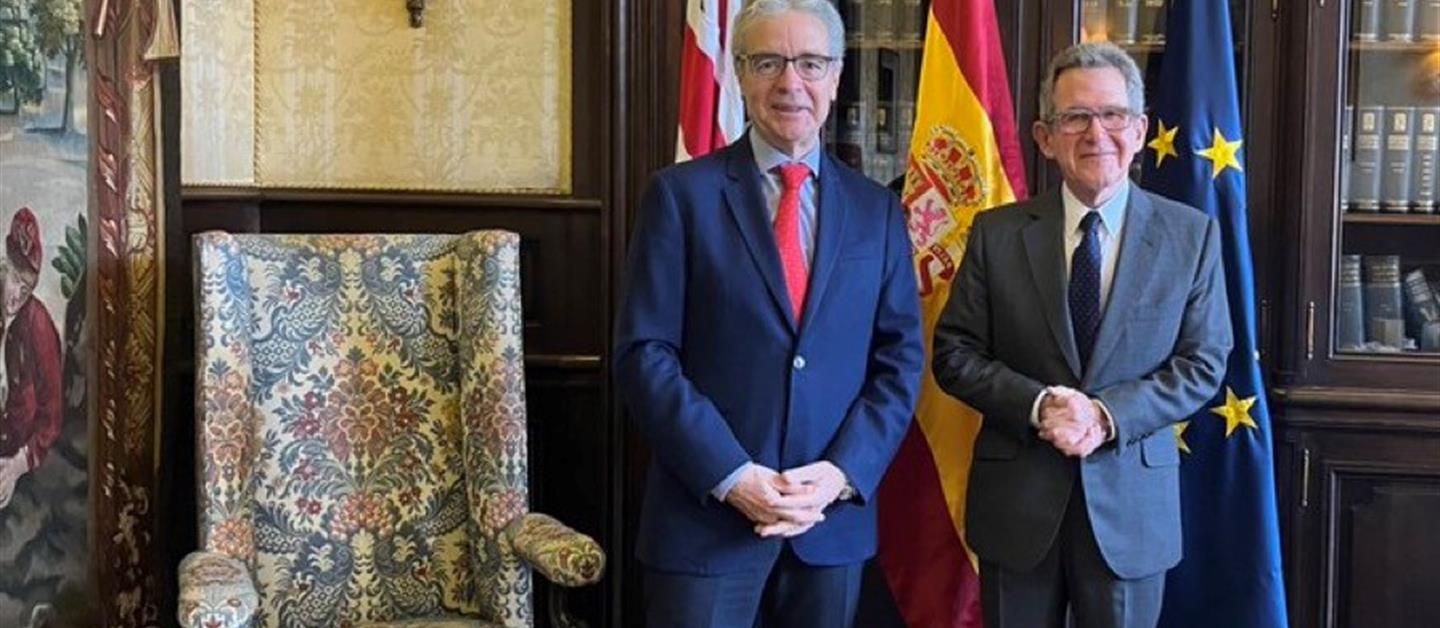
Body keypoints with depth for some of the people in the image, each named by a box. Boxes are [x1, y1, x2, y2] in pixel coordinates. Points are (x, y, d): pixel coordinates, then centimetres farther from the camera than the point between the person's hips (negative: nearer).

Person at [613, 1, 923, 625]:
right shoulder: (681, 195, -2)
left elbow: (901, 359, 6)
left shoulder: (877, 210, 8)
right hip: (705, 516, -3)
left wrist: (842, 473, -8)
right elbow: (644, 354, -7)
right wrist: (731, 476, -15)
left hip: (835, 520, 3)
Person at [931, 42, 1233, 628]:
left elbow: (1203, 363, -2)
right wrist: (1037, 404, -17)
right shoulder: (997, 232, 0)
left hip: (1131, 502, 0)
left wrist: (1107, 414, -16)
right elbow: (954, 352, -1)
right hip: (1016, 499, 0)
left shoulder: (1192, 234, 0)